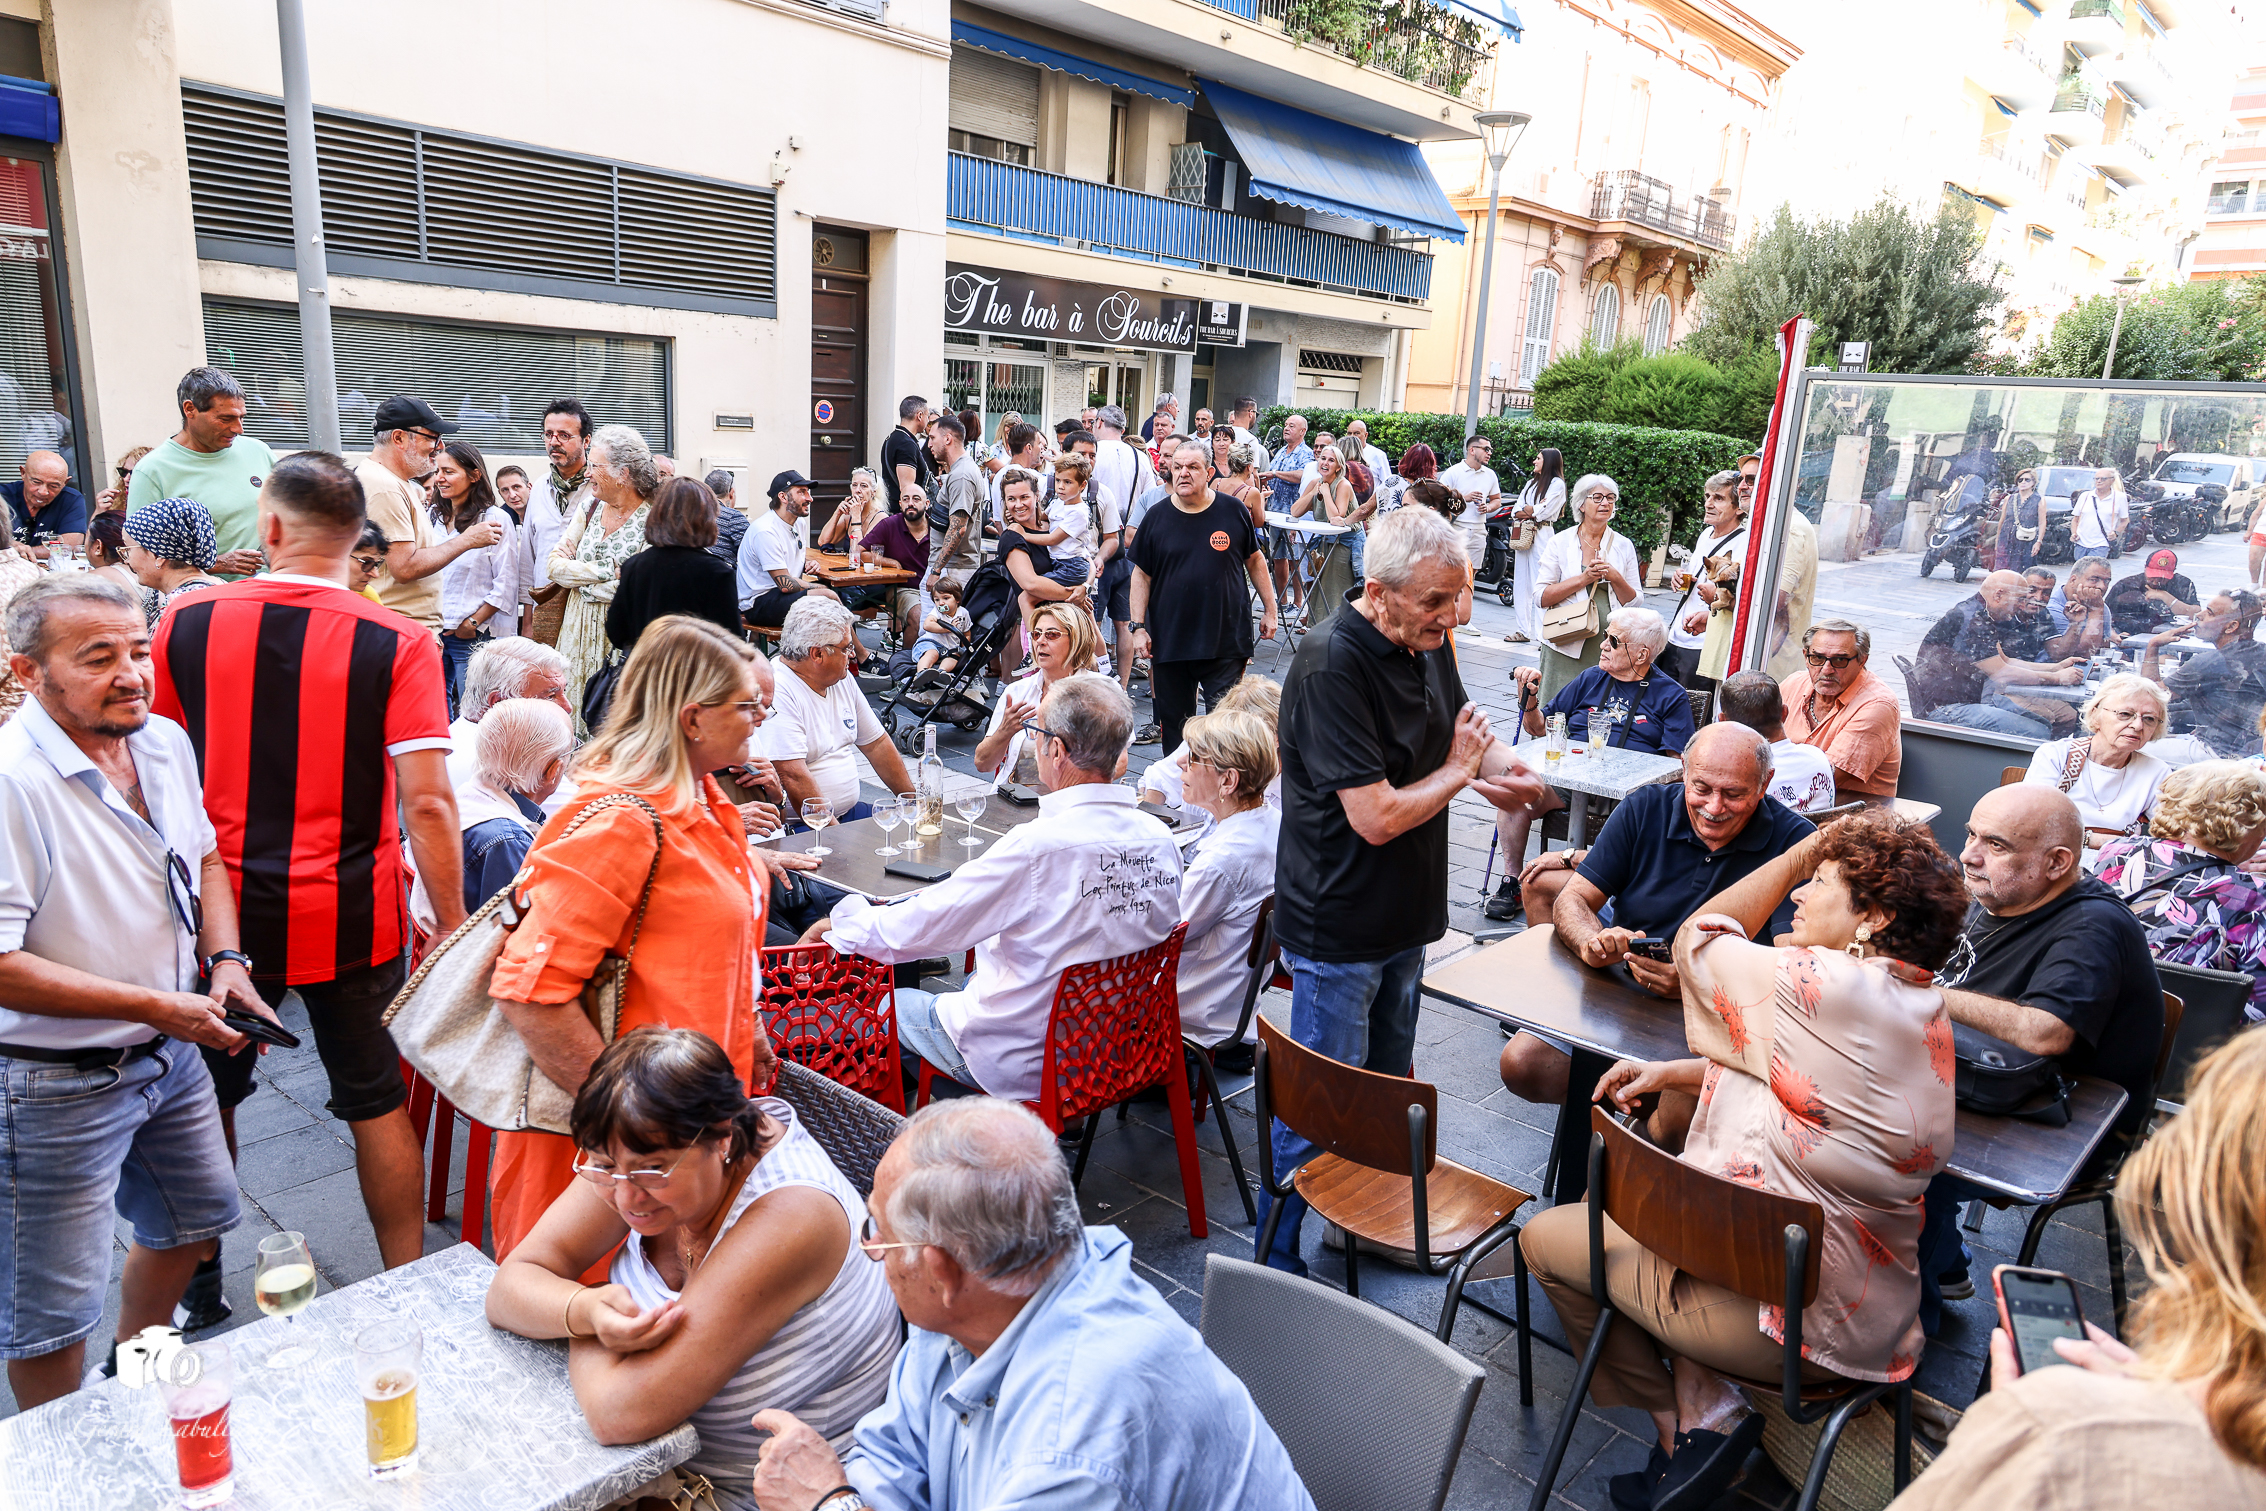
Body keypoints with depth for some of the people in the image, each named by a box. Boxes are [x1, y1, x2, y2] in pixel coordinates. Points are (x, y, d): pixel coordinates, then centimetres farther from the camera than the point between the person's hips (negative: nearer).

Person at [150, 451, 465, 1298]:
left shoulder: (187, 623, -4)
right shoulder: (397, 644, -14)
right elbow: (428, 802, -18)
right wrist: (452, 924, -9)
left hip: (222, 909, 2)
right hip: (350, 915, -2)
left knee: (208, 1092, 22)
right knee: (377, 1102, 11)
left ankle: (199, 1276, 39)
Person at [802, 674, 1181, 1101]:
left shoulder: (1036, 846, -30)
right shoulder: (1161, 841, -10)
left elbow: (917, 927, -21)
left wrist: (837, 925, -1)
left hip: (1027, 1064, -7)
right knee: (974, 981, 30)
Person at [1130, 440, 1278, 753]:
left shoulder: (1234, 512, 1)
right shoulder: (1157, 517, 3)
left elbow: (1255, 561, 12)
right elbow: (1141, 575, 6)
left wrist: (1269, 609, 12)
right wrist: (1138, 626, 0)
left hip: (1226, 642, -1)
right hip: (1168, 641, 2)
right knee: (1173, 722, 10)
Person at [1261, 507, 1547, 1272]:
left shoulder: (1427, 643, 2)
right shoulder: (1330, 667, -26)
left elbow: (1469, 734, 16)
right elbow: (1378, 816, -29)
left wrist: (1513, 771, -7)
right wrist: (1458, 770, -11)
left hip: (1404, 918, 9)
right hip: (1337, 928, -8)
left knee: (1386, 1089, 23)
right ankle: (1275, 1262, 22)